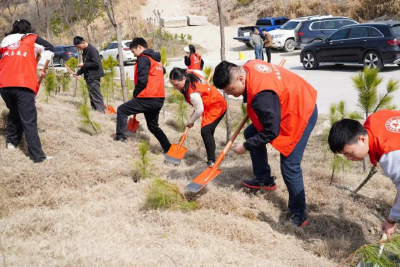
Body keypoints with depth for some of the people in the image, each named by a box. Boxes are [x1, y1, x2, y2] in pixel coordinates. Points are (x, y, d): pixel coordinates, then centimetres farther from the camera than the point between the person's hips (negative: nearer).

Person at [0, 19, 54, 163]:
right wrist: (41, 68, 3)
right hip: (23, 85, -5)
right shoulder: (31, 39, 10)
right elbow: (49, 48, -1)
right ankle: (37, 156, -11)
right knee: (29, 121, -7)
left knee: (14, 113, 28)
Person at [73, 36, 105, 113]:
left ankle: (100, 112, -6)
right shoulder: (85, 51, 15)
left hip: (94, 77, -10)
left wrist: (84, 65, -15)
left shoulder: (92, 50, -14)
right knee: (92, 96, 14)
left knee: (96, 96, -9)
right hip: (89, 77, 10)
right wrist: (78, 73, 13)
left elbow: (96, 63, -20)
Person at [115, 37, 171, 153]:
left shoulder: (144, 59, -8)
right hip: (159, 99, 9)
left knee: (121, 110, 4)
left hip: (147, 99, -9)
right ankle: (168, 149, 18)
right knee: (153, 126, 21)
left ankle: (120, 138, -3)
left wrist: (135, 94, -4)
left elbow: (142, 80, -18)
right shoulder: (156, 59, 19)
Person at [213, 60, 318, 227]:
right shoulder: (248, 67, -11)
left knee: (289, 167, -11)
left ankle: (298, 215, 3)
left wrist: (245, 146, -17)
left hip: (301, 112, -10)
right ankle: (264, 179, 24)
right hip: (287, 103, 10)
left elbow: (271, 132, -29)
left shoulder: (262, 95, -38)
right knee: (251, 133, 12)